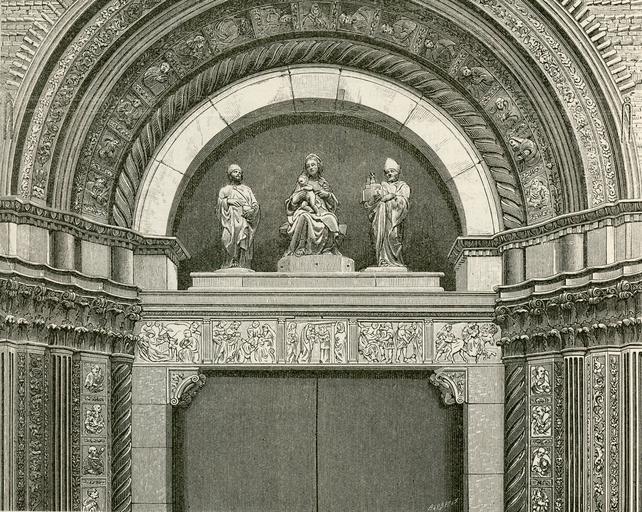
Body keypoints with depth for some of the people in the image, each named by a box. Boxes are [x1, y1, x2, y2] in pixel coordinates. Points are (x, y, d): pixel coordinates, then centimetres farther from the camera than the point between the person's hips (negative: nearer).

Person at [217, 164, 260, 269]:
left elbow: (255, 205, 14)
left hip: (245, 223, 2)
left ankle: (244, 267, -17)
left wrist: (251, 211, -6)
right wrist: (227, 201, -12)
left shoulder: (247, 189, 24)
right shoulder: (224, 190, 20)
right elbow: (220, 205, 7)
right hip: (232, 223, -2)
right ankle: (229, 267, -22)